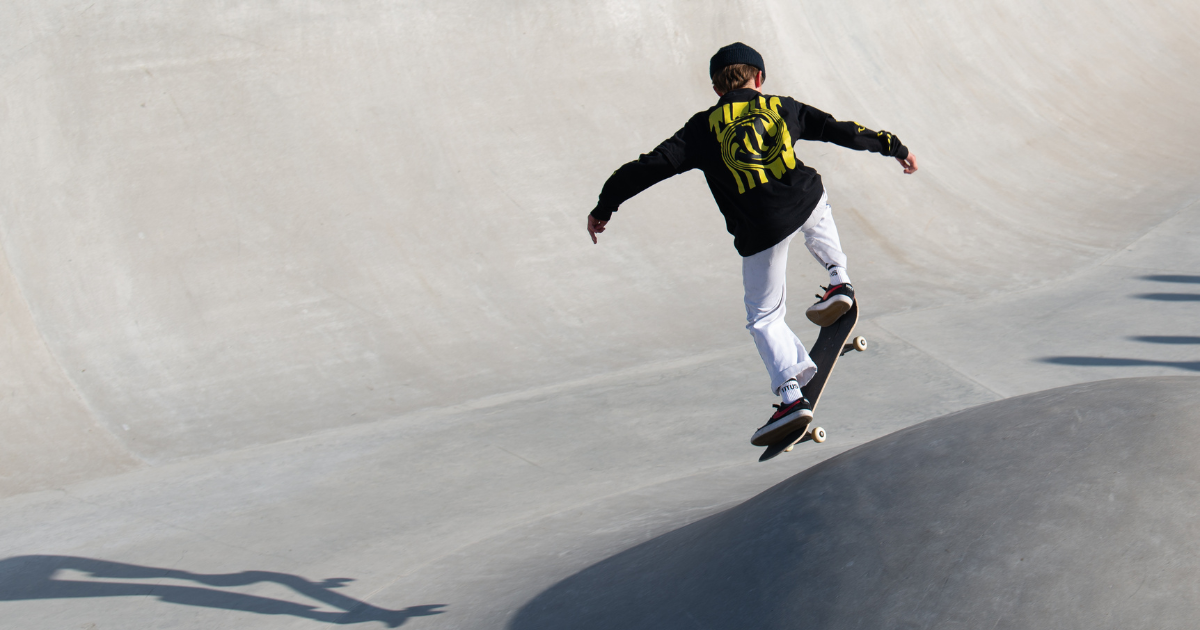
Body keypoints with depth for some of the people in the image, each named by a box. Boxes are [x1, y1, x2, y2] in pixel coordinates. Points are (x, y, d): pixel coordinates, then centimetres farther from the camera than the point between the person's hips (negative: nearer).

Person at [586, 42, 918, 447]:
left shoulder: (704, 128, 8)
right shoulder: (783, 108, 14)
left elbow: (654, 165, 1)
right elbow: (841, 131, 20)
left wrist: (605, 206, 8)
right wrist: (894, 147, 33)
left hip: (760, 230, -2)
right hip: (806, 203, 3)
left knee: (764, 316, 11)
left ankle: (791, 394, -4)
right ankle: (838, 278, 28)